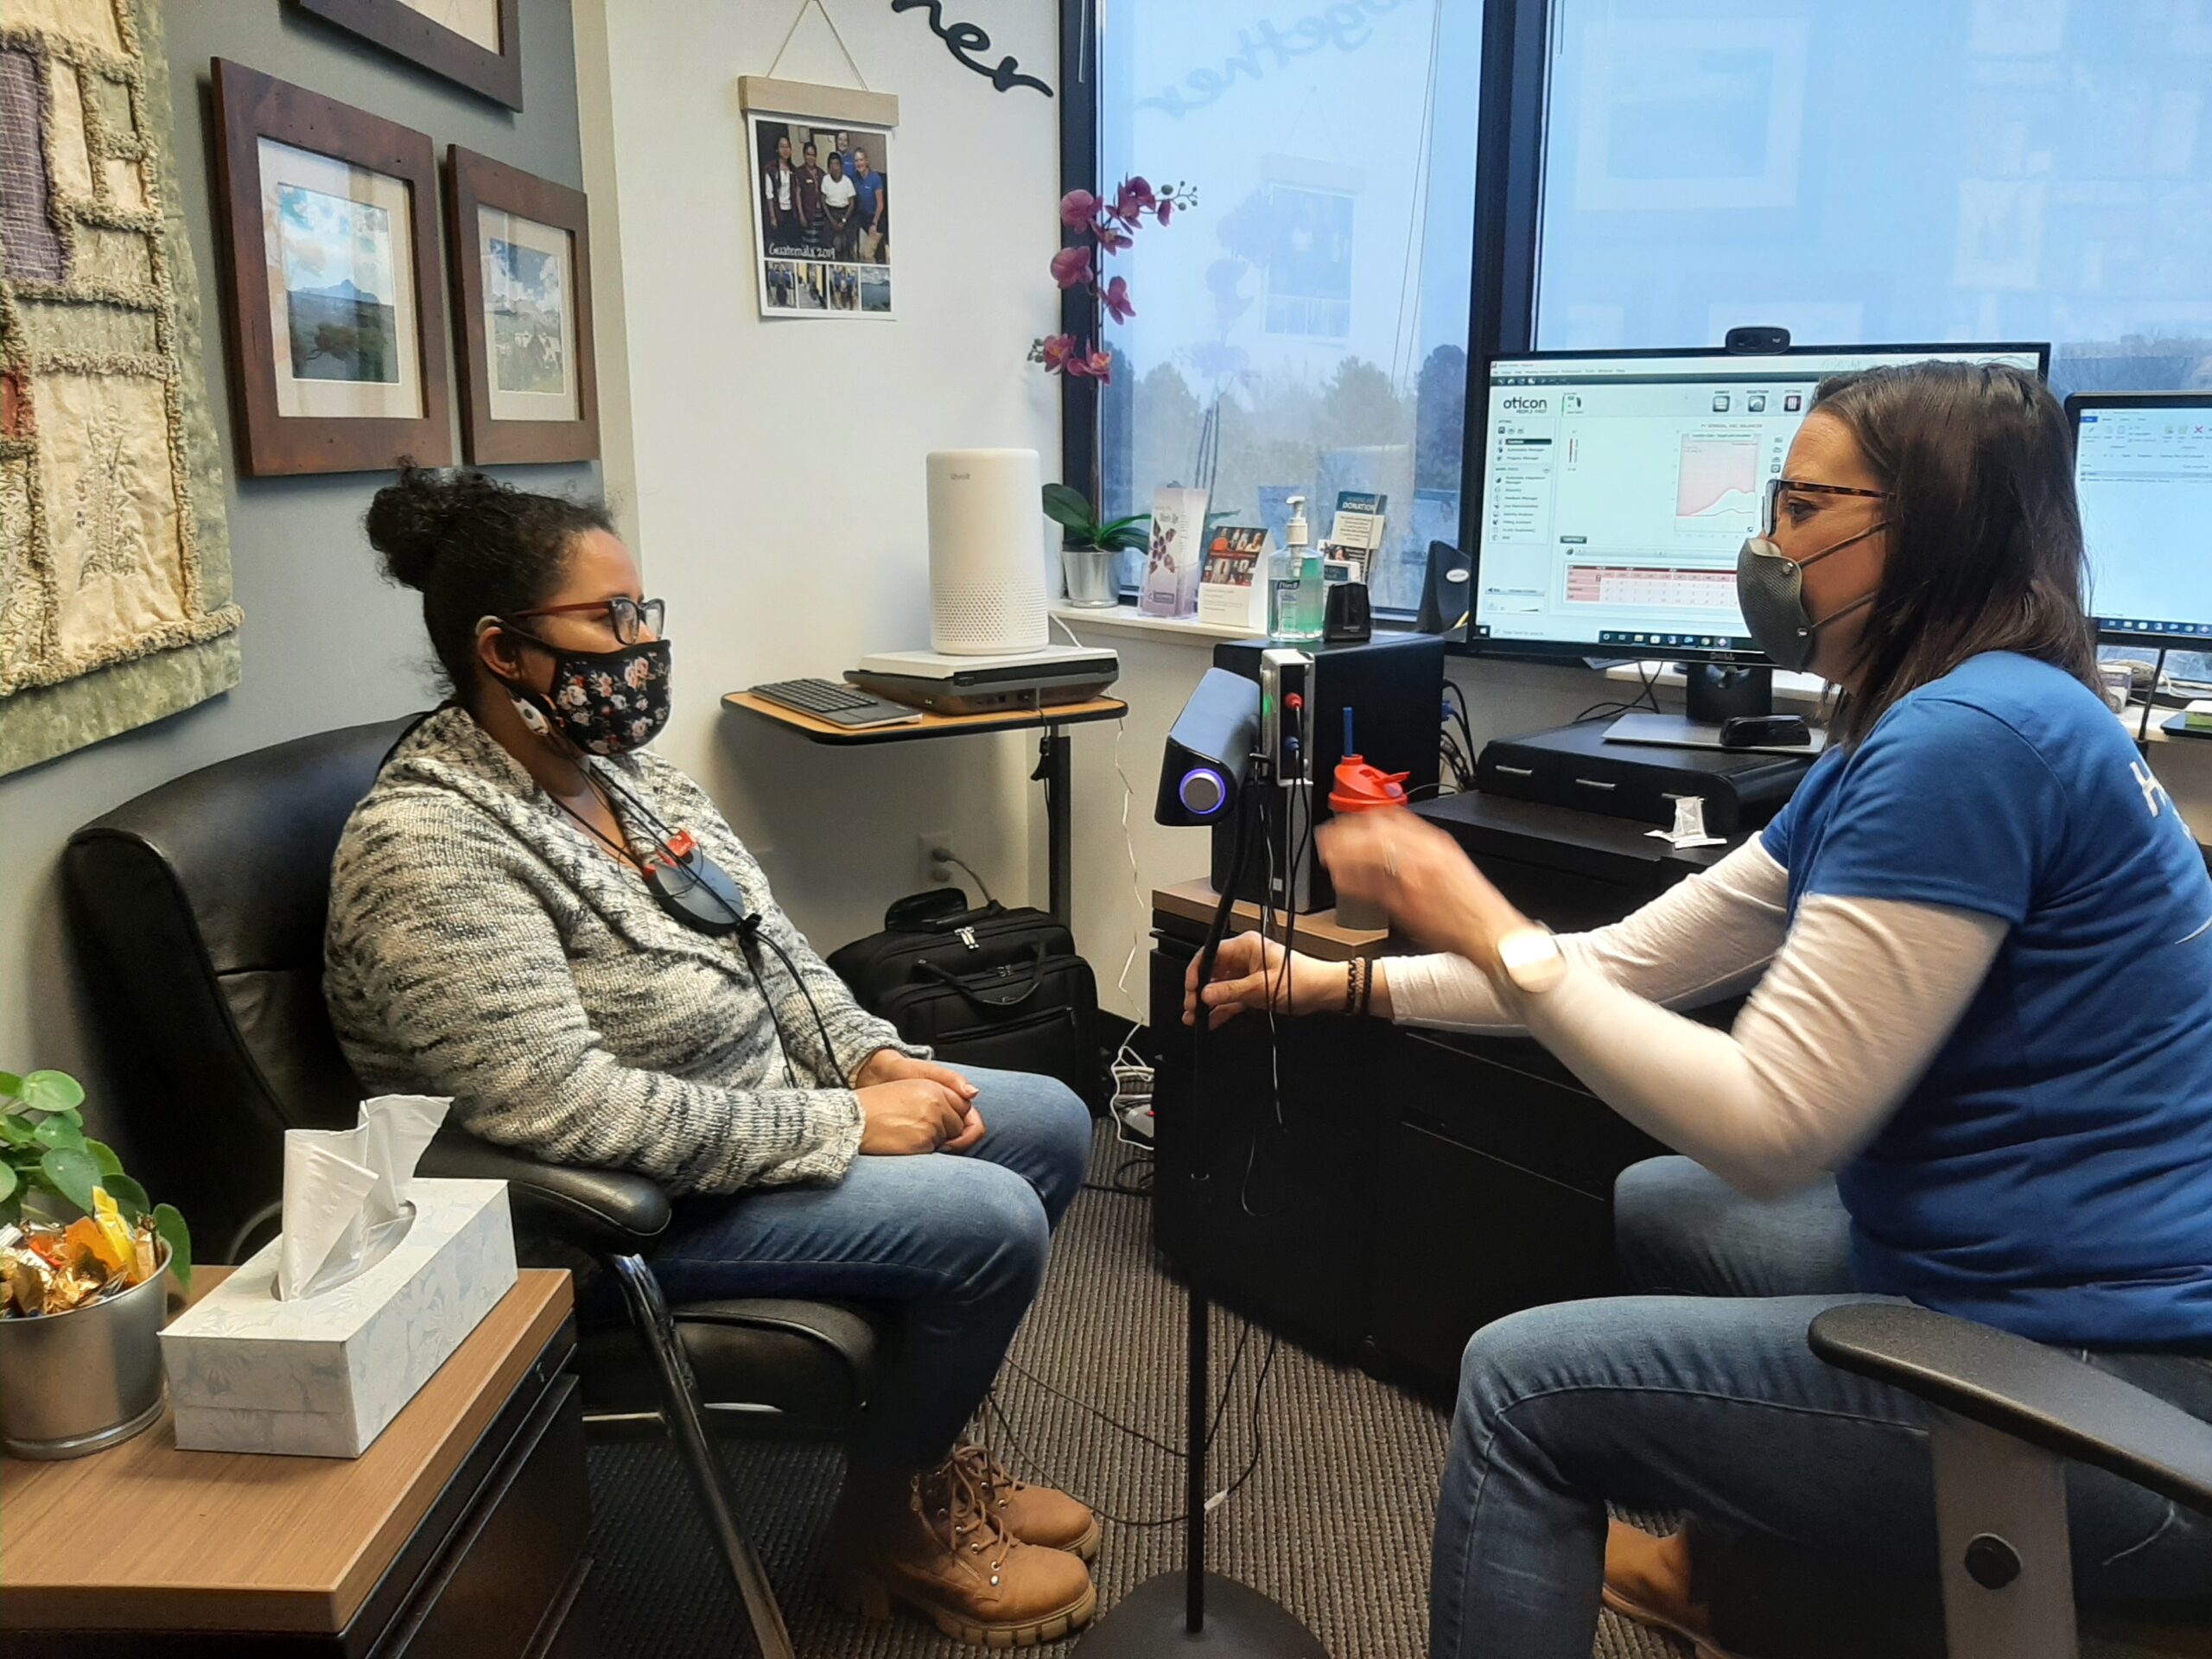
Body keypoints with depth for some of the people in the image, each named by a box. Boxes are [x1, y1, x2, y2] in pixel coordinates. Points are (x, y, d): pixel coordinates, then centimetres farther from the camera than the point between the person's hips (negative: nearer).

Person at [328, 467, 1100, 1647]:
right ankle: (886, 1519, 8)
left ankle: (922, 1441, 22)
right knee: (992, 1224, -19)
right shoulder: (429, 847, -24)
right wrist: (842, 1125, -26)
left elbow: (768, 945, 11)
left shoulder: (618, 763, 4)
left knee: (1051, 1122, 8)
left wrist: (870, 1059, -6)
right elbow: (566, 1109, -31)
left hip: (757, 1116, 10)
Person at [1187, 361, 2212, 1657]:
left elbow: (1770, 1133, -25)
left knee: (1523, 1386, -4)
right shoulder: (1935, 729, 10)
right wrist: (1331, 983, 7)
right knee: (1658, 1205, 26)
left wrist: (1482, 927, -18)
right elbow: (1628, 964, 10)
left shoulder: (1968, 738, -23)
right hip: (2016, 1280, 10)